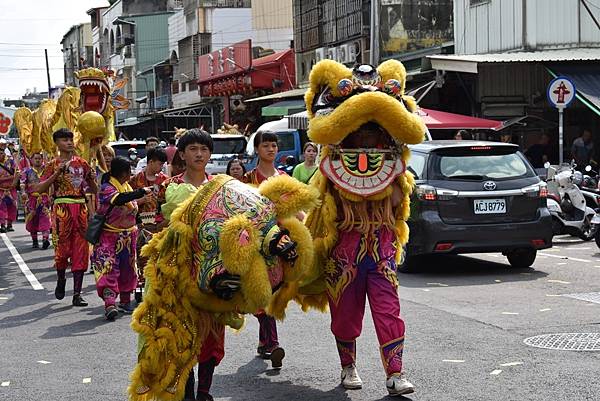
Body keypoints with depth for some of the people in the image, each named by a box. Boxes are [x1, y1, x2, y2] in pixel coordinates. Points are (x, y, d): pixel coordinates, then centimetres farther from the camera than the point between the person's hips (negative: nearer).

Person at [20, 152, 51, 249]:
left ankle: (45, 239, -26)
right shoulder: (27, 171, 8)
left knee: (45, 219, -14)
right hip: (31, 198, 0)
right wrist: (24, 192, -21)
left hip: (44, 197, 0)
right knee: (32, 220, 6)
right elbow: (23, 183, -3)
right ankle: (34, 241, 16)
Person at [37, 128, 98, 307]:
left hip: (80, 208, 3)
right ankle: (61, 279, 30)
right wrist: (57, 173, -17)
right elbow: (40, 189, -8)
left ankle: (77, 293, 2)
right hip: (61, 208, -3)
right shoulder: (53, 164, 2)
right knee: (62, 247, 0)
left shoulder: (82, 163, 11)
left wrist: (91, 178, -6)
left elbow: (94, 189, 15)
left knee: (81, 250, -1)